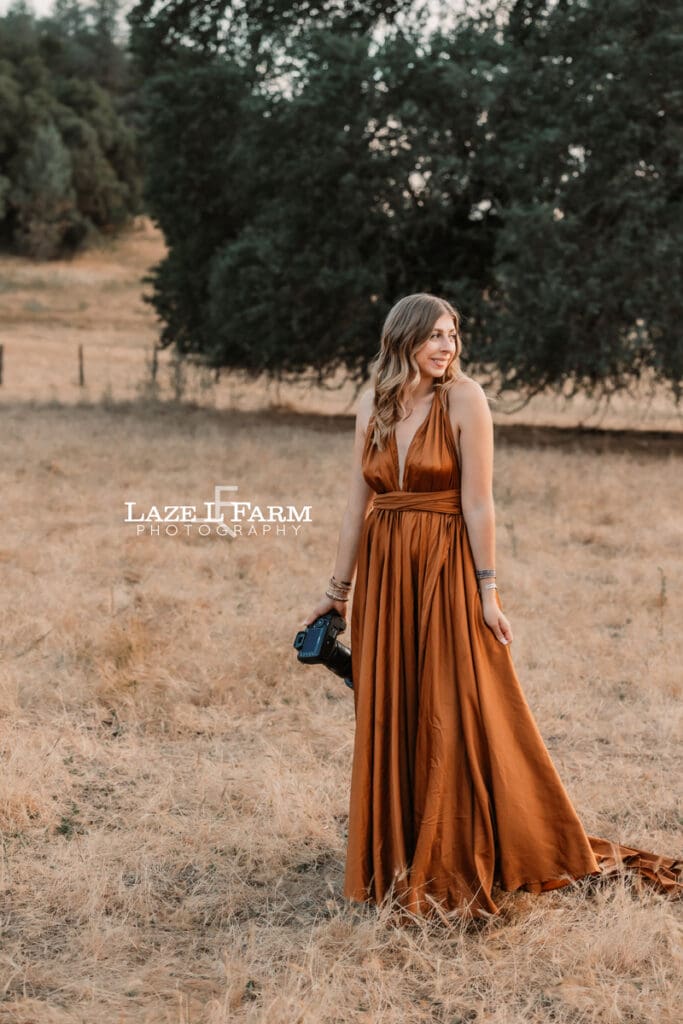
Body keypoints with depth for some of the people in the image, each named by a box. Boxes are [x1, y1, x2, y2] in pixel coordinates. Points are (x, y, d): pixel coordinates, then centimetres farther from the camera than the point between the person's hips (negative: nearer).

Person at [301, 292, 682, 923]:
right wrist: (338, 588, 9)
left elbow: (477, 501, -11)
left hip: (446, 571, -5)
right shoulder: (374, 403, 6)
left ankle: (464, 865, 13)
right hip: (383, 575, 5)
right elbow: (359, 502, 8)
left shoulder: (464, 399, -8)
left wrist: (487, 590, -13)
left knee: (457, 720, -1)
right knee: (387, 721, 11)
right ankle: (398, 857, 27)